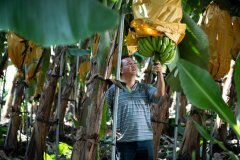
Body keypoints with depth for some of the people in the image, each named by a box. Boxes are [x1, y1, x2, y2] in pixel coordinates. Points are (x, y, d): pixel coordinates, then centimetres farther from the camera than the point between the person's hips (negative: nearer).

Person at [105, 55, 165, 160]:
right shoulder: (113, 89, 1)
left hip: (146, 139, 3)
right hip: (124, 141, -2)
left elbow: (160, 94, -9)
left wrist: (159, 74, -20)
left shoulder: (145, 88, 9)